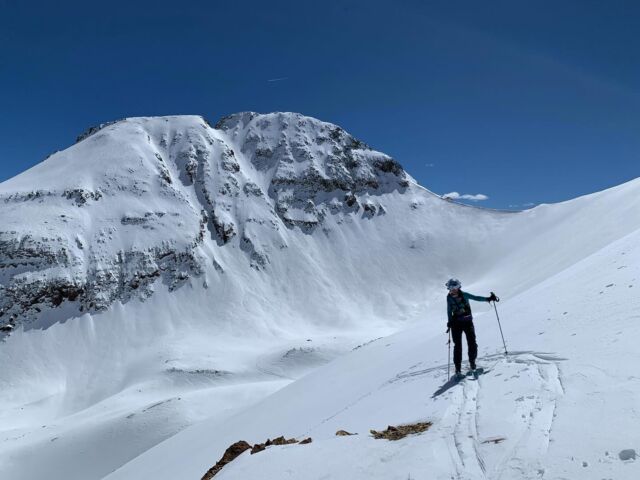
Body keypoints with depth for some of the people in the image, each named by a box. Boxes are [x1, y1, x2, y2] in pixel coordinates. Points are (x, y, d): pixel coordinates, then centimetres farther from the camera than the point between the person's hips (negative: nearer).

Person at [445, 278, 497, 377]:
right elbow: (449, 311, 7)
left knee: (472, 342, -4)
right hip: (456, 322, -1)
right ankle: (457, 367, 3)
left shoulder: (464, 295, -2)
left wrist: (488, 298, -11)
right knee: (457, 345, -3)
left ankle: (472, 362, 16)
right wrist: (449, 323, 0)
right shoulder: (449, 298, 0)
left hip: (467, 321, 1)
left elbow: (476, 298, -1)